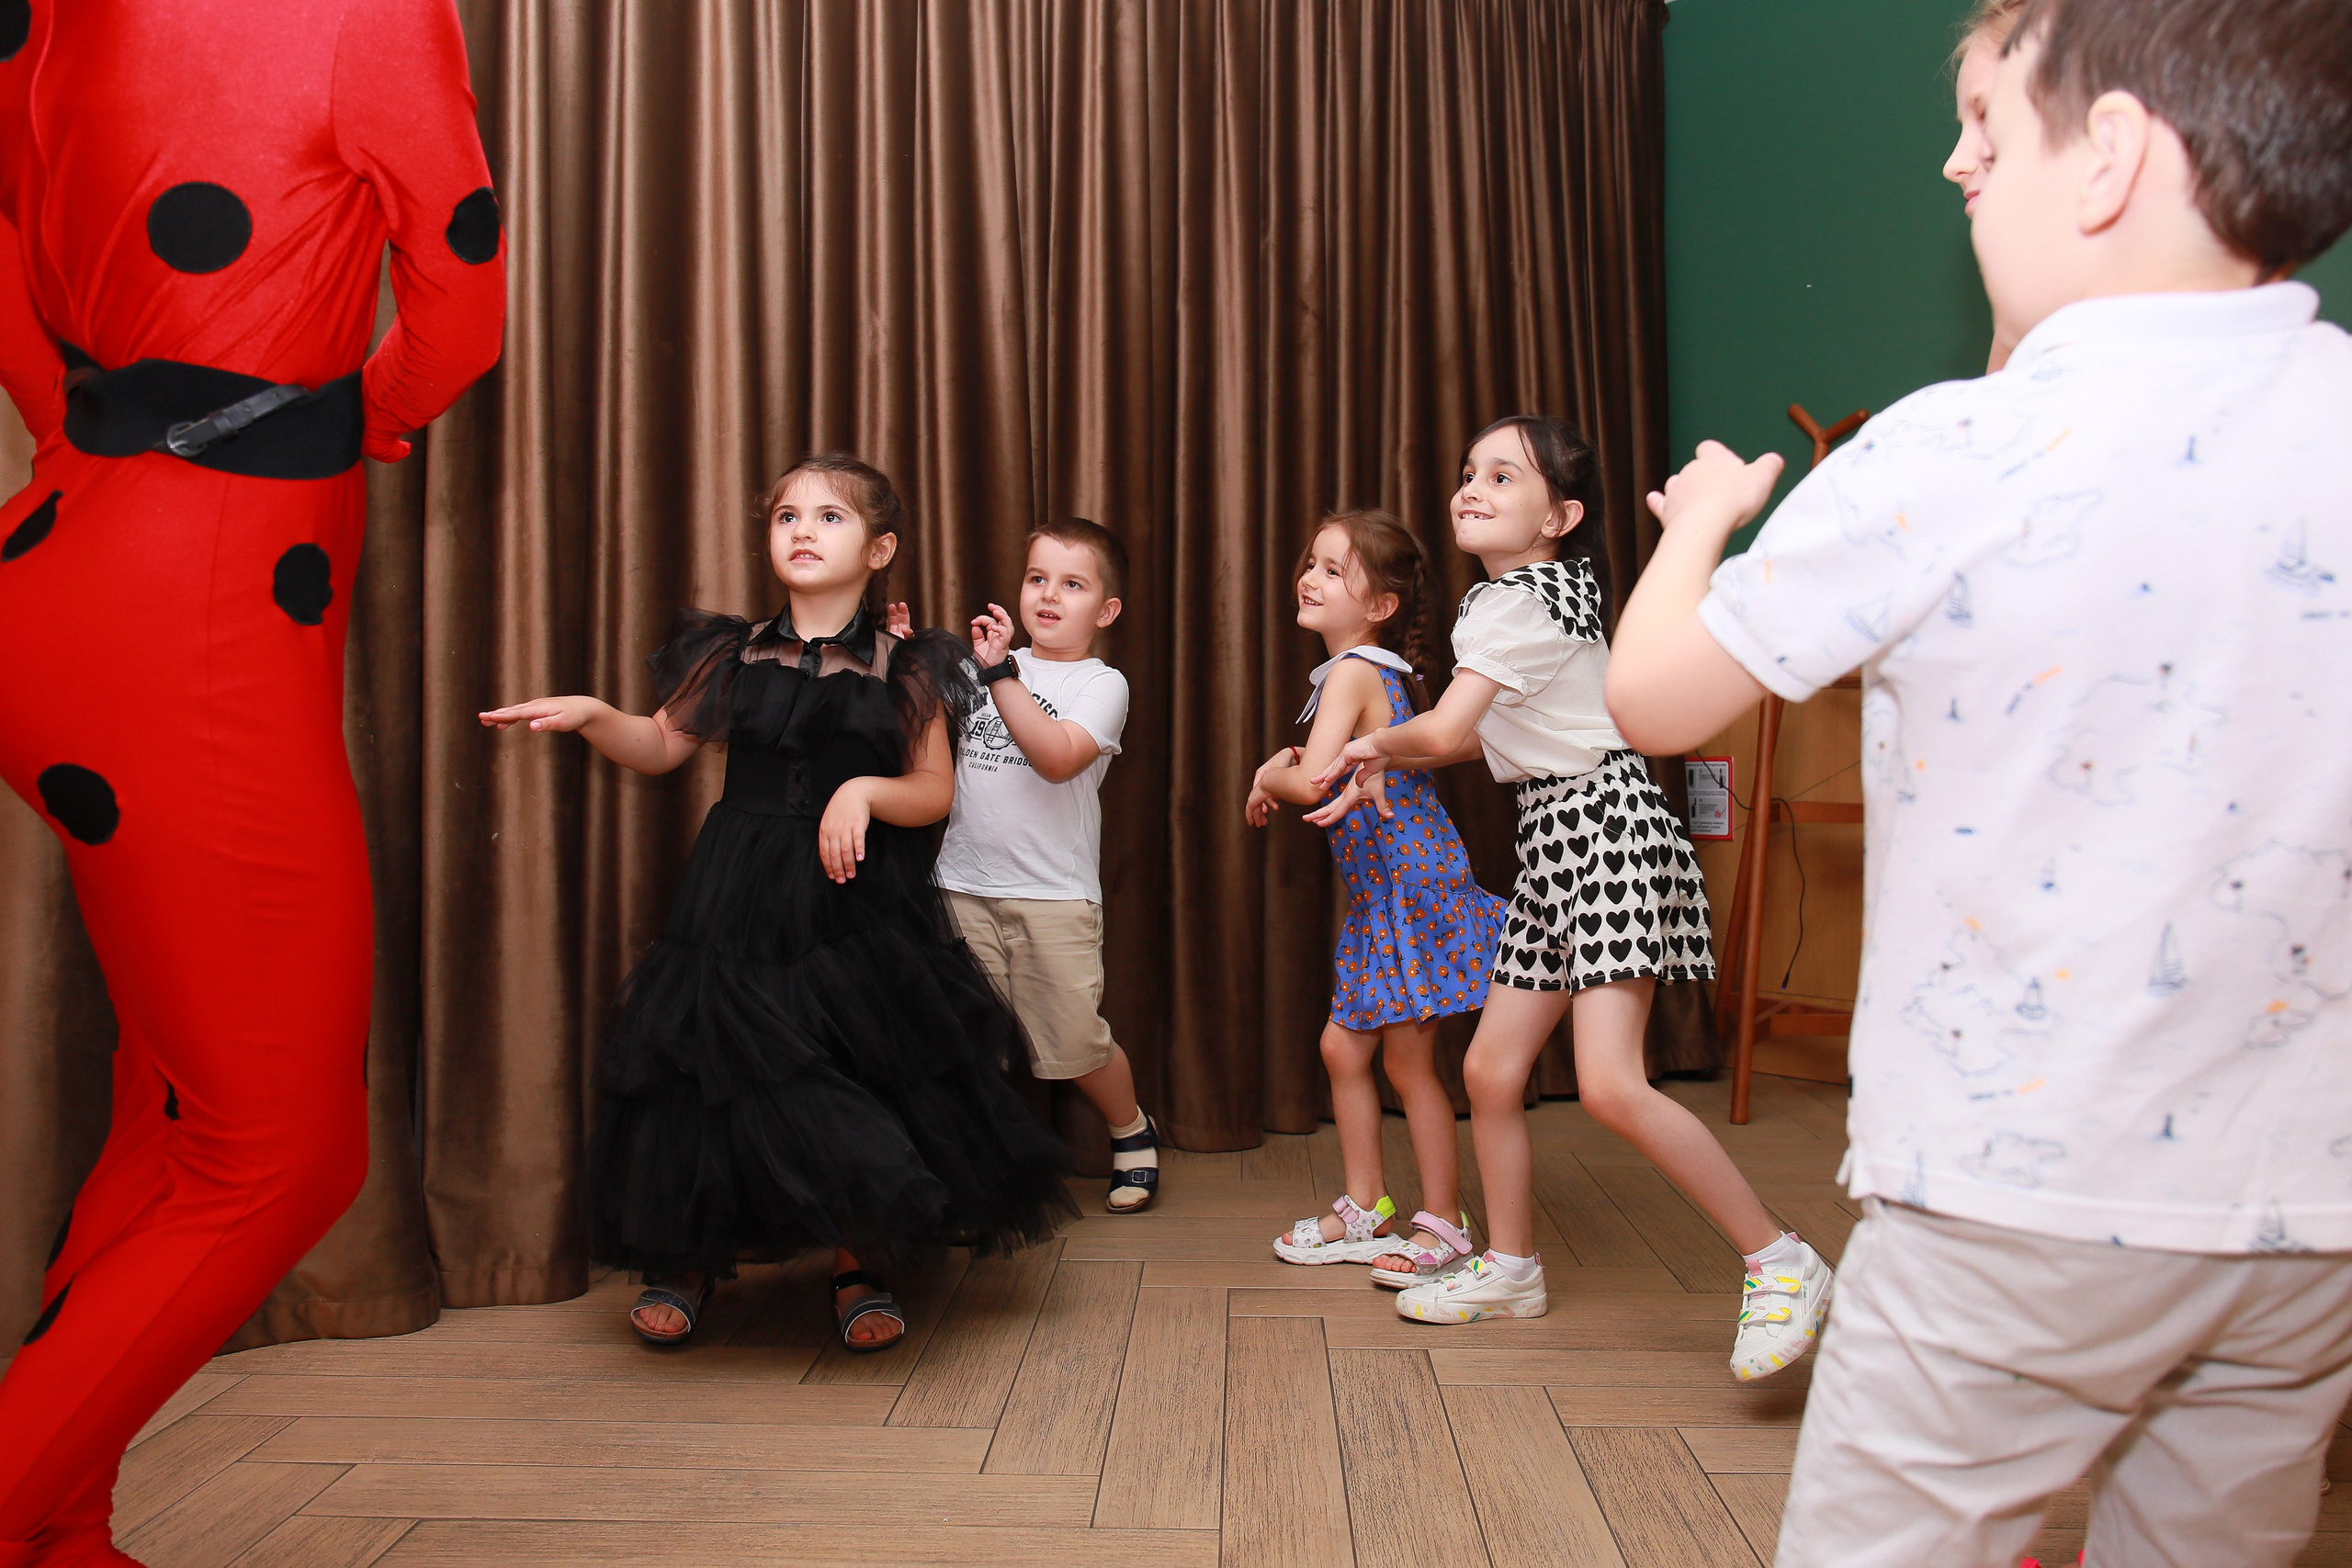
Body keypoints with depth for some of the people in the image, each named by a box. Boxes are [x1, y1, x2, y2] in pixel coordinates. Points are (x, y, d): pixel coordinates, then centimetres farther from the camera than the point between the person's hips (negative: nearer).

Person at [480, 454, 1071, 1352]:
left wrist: (866, 791, -17)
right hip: (739, 900, 2)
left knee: (859, 1087, 0)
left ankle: (856, 1269, 21)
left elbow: (935, 792, 0)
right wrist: (593, 717, -4)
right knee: (725, 1067, 1)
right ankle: (686, 1261, 24)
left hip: (861, 905, -1)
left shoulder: (903, 669, -1)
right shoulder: (732, 657, 4)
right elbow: (661, 747, 14)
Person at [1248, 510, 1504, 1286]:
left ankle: (1445, 1224, 15)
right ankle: (1366, 1209, 26)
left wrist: (1270, 779, -7)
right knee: (1343, 1046, 14)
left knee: (1408, 1060, 0)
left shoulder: (1353, 672, -17)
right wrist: (1286, 767, 5)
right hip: (1383, 894, 10)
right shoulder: (1375, 672, 11)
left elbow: (1315, 782, -28)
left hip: (1411, 888, -10)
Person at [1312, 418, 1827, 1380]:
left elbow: (1444, 731, -18)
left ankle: (1780, 1263, -6)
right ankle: (1511, 1267, 25)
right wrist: (1381, 767, 13)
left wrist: (1375, 744, 2)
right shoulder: (1524, 596, 17)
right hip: (1549, 838, 10)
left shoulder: (1516, 600, -13)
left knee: (1610, 1086, -19)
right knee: (1490, 1069, 10)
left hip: (1605, 824, -10)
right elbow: (1485, 735, 20)